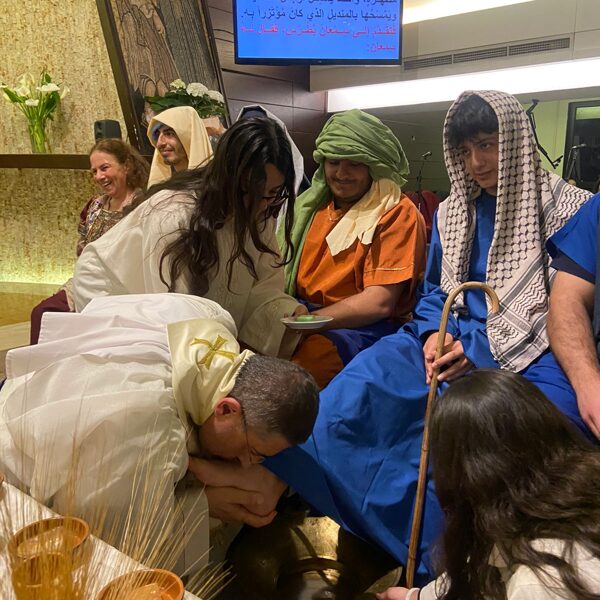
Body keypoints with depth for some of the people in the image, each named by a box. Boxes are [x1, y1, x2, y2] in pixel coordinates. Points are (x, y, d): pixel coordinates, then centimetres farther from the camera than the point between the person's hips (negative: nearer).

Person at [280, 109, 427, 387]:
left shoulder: (396, 214, -5)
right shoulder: (311, 204, 15)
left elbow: (379, 302, -12)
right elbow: (282, 270, 12)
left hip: (366, 327, -5)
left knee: (311, 354, -36)